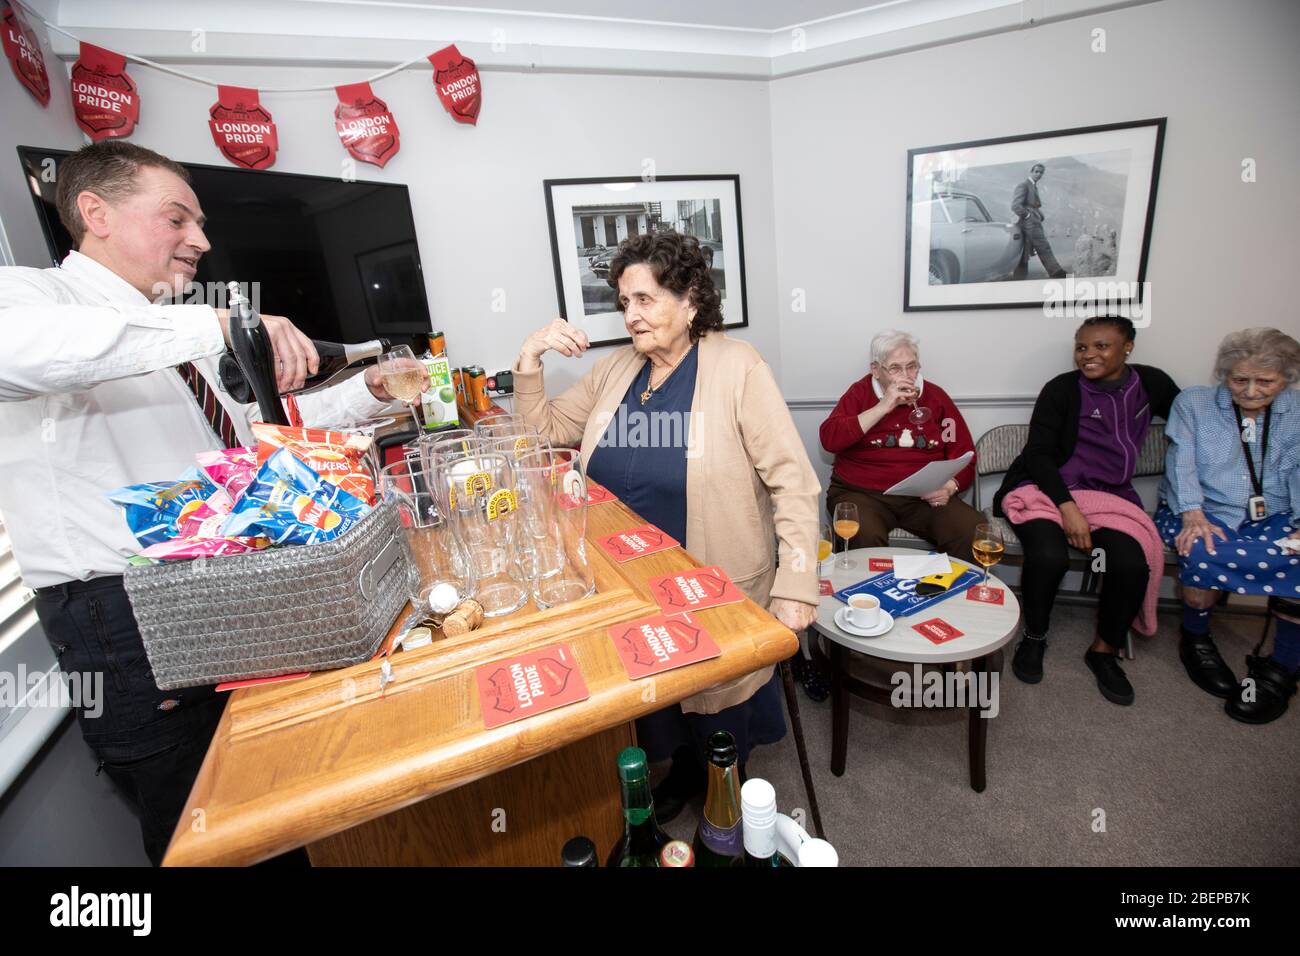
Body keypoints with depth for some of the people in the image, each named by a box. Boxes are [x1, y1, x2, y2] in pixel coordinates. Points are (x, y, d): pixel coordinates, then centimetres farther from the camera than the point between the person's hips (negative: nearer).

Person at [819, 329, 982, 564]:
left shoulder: (935, 396, 11)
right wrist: (883, 407, -13)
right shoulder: (860, 393, 6)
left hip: (925, 497, 3)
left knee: (975, 532, -23)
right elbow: (829, 439, -11)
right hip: (862, 493, -2)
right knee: (864, 537, -34)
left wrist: (950, 487, -9)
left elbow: (964, 456, 12)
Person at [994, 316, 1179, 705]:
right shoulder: (1062, 389, -4)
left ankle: (1104, 650, 1)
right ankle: (1034, 637, -1)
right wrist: (1068, 507, -21)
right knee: (1049, 557, -32)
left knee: (1132, 564, -26)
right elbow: (1038, 454, -9)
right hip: (1045, 491, -3)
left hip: (1110, 496, 3)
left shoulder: (1151, 383, 9)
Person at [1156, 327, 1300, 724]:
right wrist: (1193, 514, -21)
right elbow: (1182, 462, -5)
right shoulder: (1193, 403, 7)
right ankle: (1196, 641, -9)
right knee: (1203, 550, -35)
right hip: (1203, 513, -2)